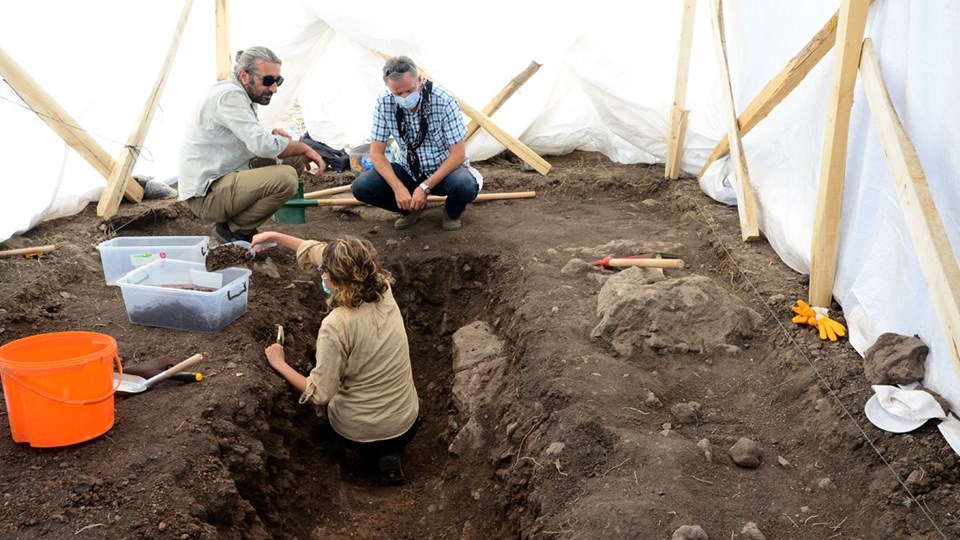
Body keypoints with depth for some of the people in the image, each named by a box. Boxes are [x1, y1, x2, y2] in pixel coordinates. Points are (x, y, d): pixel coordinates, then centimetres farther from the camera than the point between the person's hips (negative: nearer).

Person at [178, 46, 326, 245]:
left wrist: (272, 136, -1)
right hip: (205, 196, -10)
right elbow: (263, 146, -26)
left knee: (294, 160, 9)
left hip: (221, 180, 10)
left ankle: (236, 223, 7)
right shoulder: (229, 95, -18)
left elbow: (253, 142, 21)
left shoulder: (238, 95, 12)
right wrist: (304, 148, -11)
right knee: (286, 178, -27)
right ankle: (233, 229, -6)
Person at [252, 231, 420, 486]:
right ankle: (389, 454, 13)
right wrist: (275, 236, 10)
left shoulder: (336, 325, -28)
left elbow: (319, 394, -20)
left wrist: (279, 364, -9)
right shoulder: (383, 289, -11)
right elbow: (319, 252, 3)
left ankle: (374, 452, 12)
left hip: (360, 434, -3)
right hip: (407, 426, 3)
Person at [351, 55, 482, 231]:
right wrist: (398, 188, -26)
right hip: (408, 170, 3)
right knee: (361, 187, -20)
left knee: (466, 187, -37)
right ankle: (411, 208, 7)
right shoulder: (384, 103, -16)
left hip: (445, 170, -3)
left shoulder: (443, 100, -25)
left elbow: (458, 154, -22)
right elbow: (376, 153, -11)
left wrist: (425, 187, -27)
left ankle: (451, 212, 1)